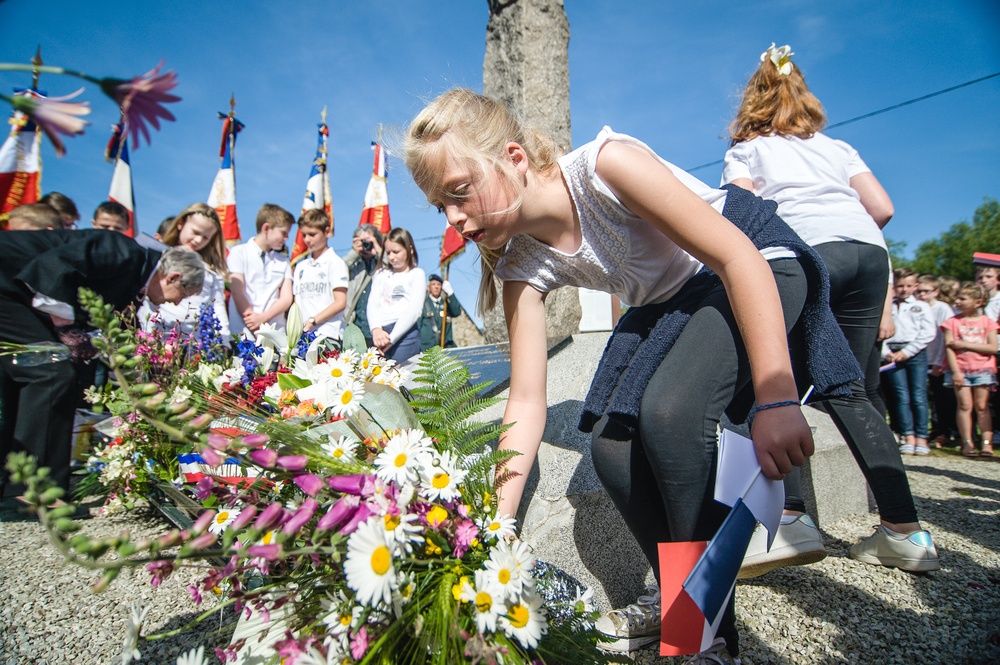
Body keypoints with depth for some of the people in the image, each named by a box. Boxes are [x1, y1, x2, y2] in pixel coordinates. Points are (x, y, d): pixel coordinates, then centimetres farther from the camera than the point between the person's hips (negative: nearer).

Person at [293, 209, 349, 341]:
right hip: (302, 332, 5)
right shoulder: (301, 266, 18)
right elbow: (297, 301, 17)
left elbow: (340, 302, -7)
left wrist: (313, 321, -11)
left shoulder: (335, 262, 0)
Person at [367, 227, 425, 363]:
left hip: (405, 333, -4)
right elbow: (372, 304, 9)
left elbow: (413, 311, -4)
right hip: (380, 334, 4)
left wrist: (391, 338, -11)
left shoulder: (416, 274, 7)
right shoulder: (380, 274, 22)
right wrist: (376, 330, -11)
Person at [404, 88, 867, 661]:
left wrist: (776, 401, -34)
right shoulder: (523, 266, -10)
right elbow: (527, 403, -12)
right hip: (668, 305, 6)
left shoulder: (606, 164, -28)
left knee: (668, 411, -29)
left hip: (761, 268, -5)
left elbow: (739, 258, -28)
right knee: (611, 443, -10)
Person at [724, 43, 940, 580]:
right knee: (848, 391, 8)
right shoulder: (837, 146, 31)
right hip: (869, 252, 6)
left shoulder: (744, 152, 18)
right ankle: (905, 530, 7)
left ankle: (791, 517, -22)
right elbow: (882, 208, 18)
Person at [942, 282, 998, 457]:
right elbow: (949, 348, -5)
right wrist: (955, 371, -12)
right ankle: (967, 443, 0)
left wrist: (965, 344, -12)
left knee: (982, 406, 2)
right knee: (965, 405, -3)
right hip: (960, 369, -1)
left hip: (983, 369, 1)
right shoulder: (953, 322, 2)